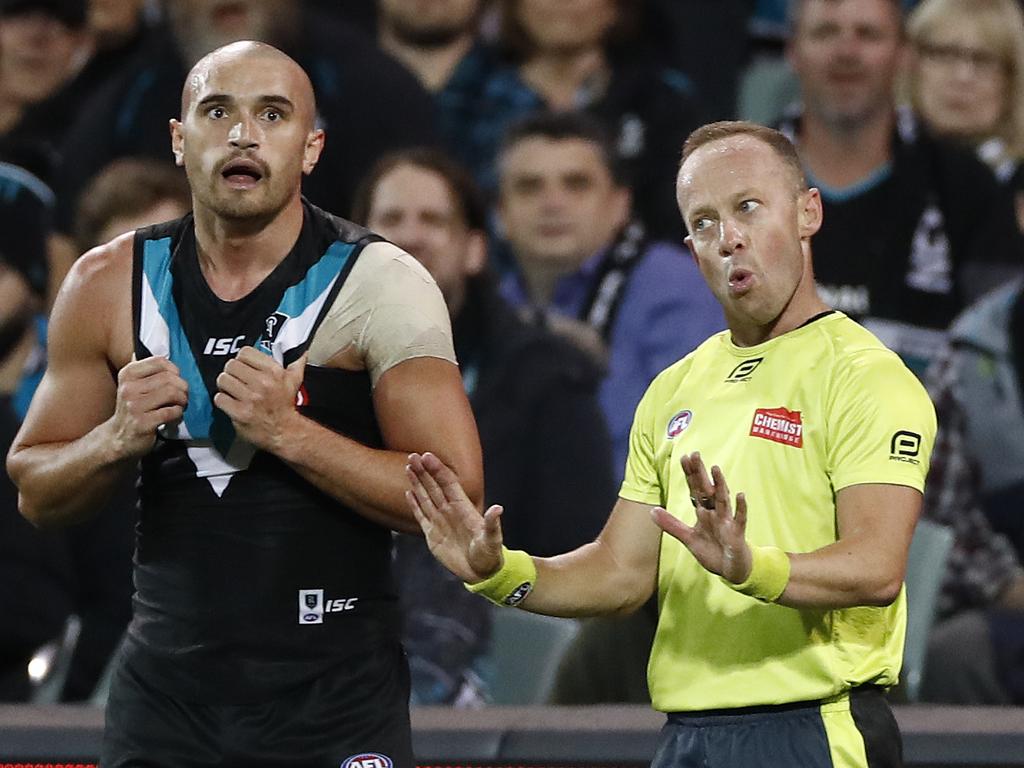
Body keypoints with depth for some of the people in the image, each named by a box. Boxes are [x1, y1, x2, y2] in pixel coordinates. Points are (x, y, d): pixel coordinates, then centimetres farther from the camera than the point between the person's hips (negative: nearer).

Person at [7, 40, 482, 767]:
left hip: (333, 699, -3)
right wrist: (117, 440, -12)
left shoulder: (378, 284, -9)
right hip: (166, 685, 3)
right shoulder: (109, 286, 1)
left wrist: (288, 432, -23)